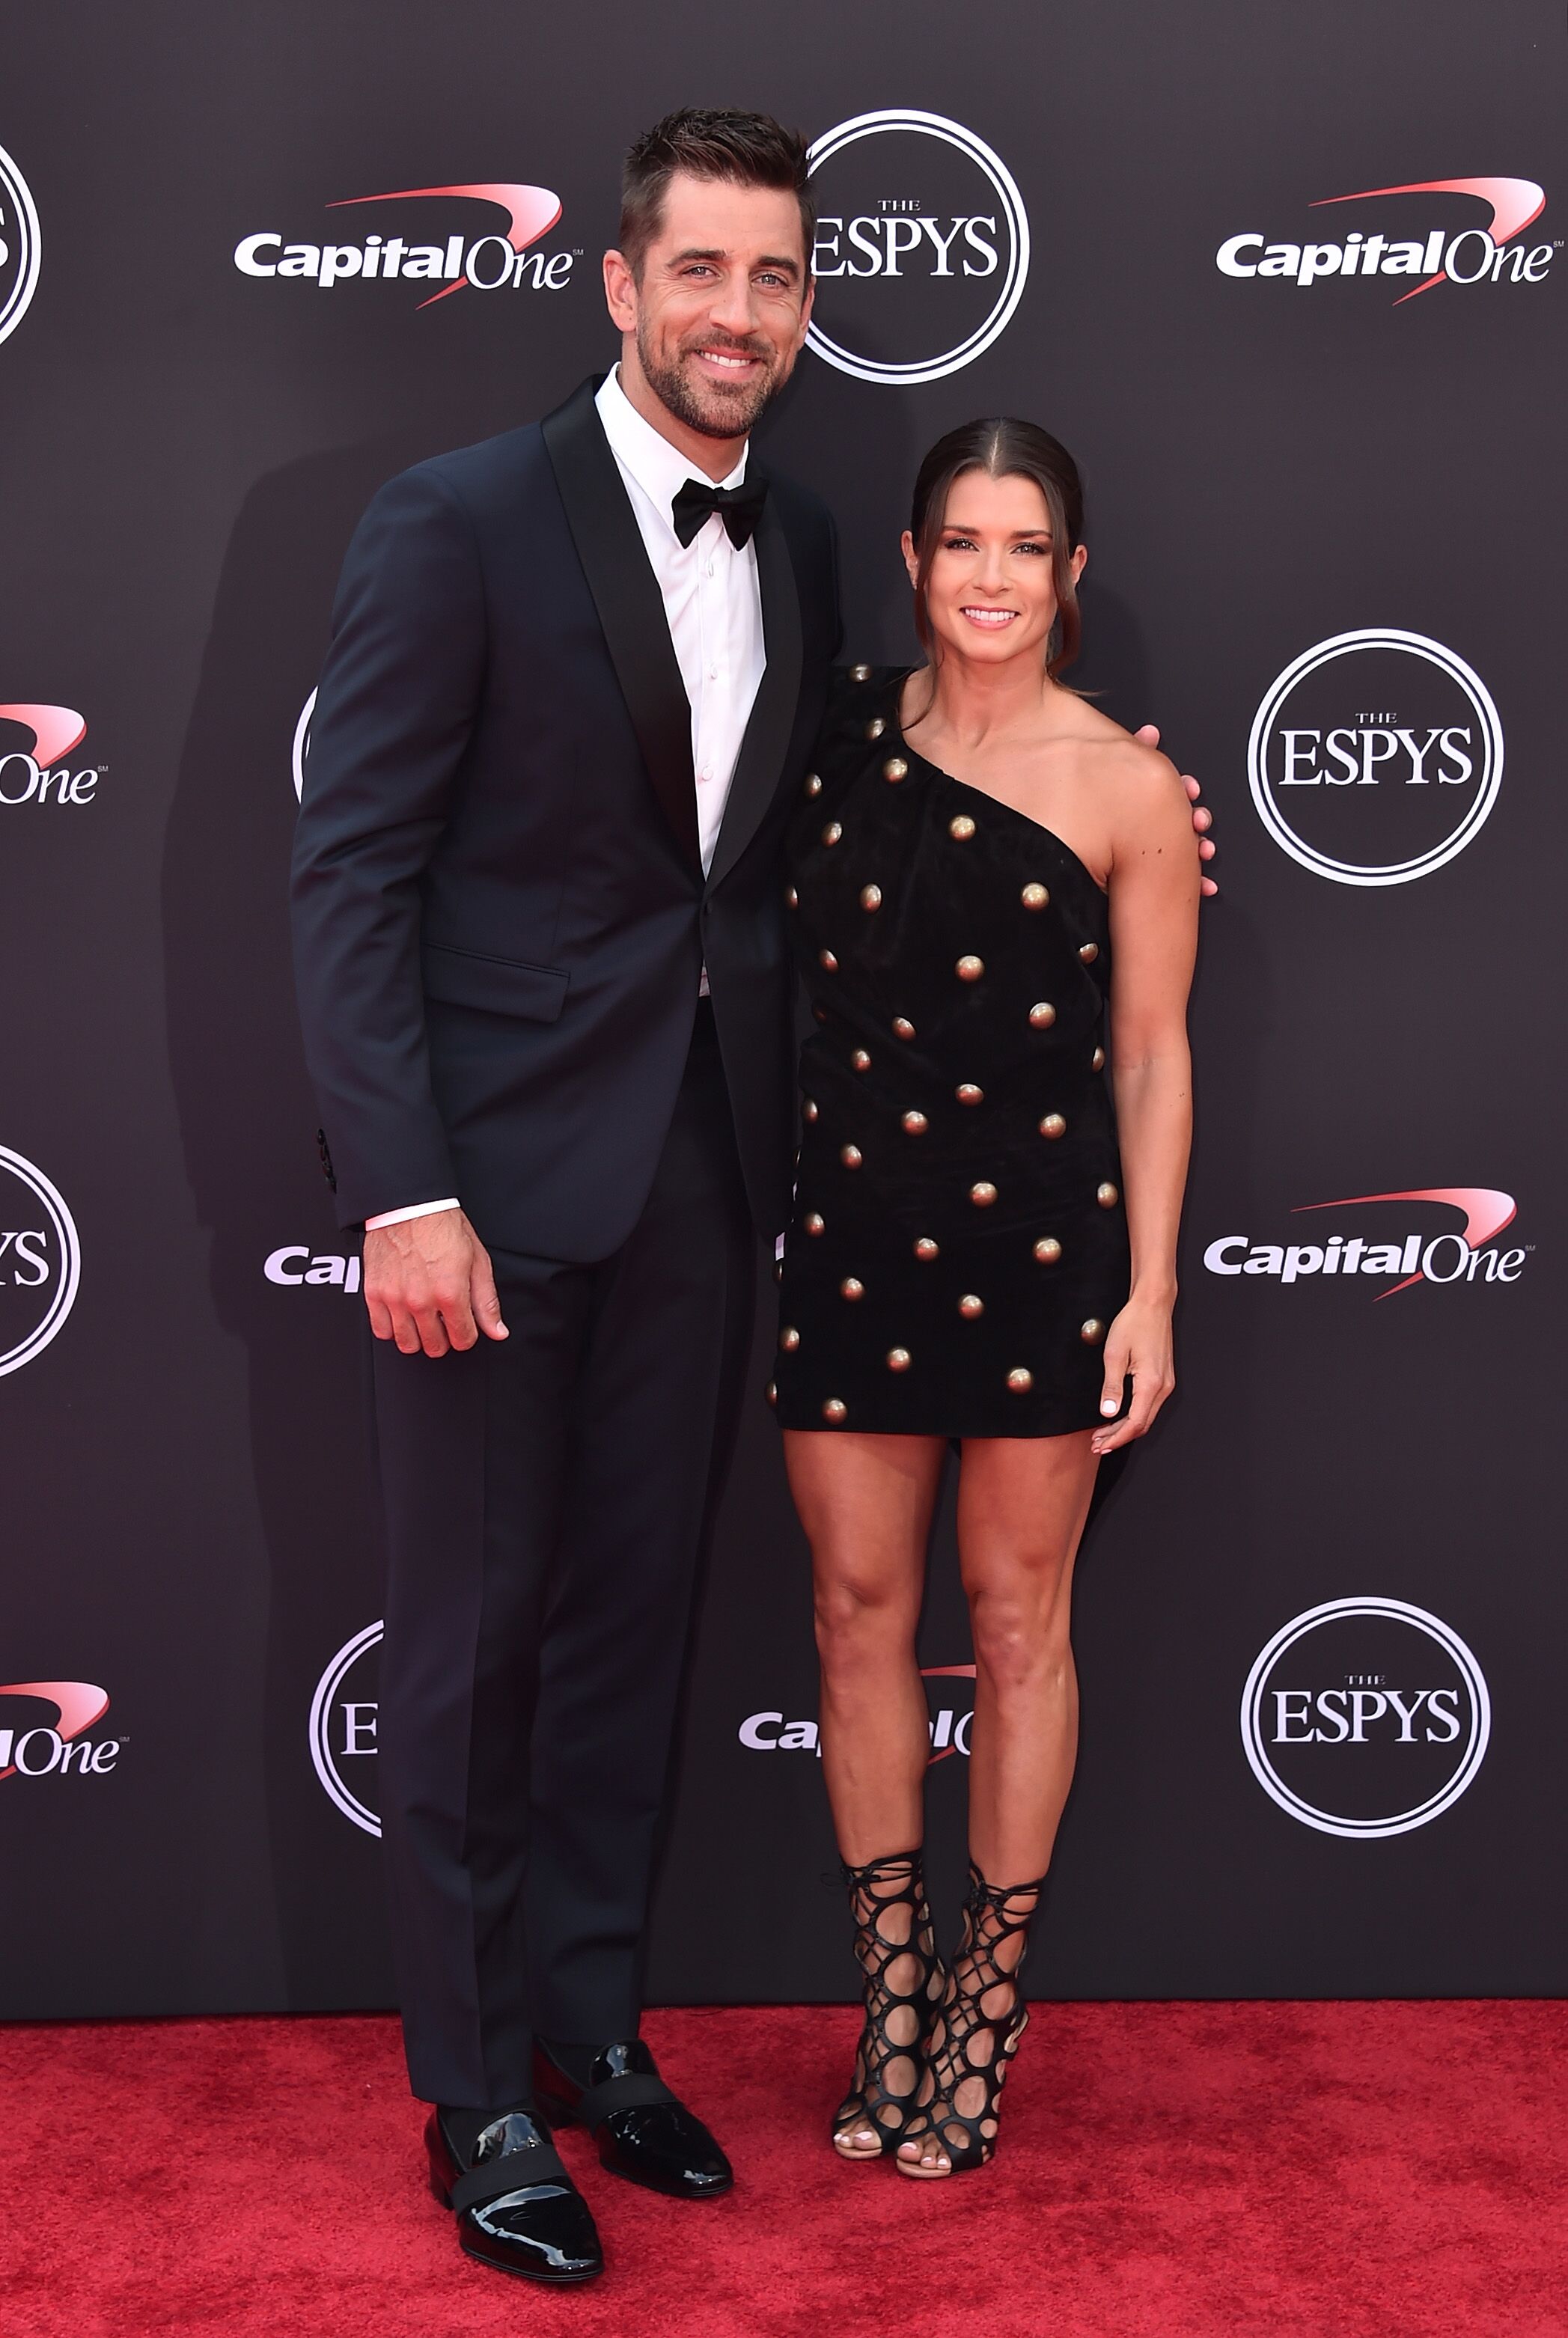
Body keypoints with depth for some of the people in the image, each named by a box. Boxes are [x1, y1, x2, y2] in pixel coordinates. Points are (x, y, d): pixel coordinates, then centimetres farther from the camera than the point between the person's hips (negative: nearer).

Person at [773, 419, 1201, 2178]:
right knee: (858, 1606, 9)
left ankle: (986, 2006, 24)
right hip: (850, 1225, 3)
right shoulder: (839, 730, 4)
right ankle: (892, 2001, 24)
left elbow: (1151, 1054, -2)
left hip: (1042, 1242, -3)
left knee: (1018, 1620, 8)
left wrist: (1150, 1292, -5)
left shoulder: (1127, 792, -5)